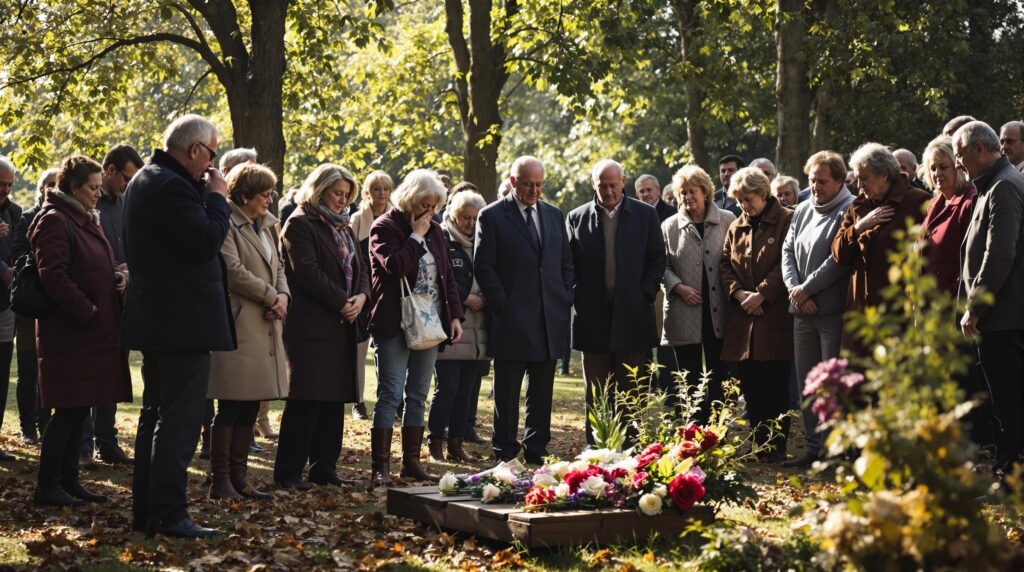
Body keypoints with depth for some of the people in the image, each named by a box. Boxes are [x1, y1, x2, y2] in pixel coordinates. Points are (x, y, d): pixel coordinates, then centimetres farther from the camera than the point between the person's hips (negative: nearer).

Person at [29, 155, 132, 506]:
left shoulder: (86, 220, 19)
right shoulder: (54, 221, -11)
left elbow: (99, 268, 27)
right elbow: (53, 276, -20)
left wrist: (119, 278, 4)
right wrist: (88, 312, -18)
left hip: (94, 332, 9)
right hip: (69, 332, -9)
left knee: (78, 410, 11)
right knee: (68, 410, -7)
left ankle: (69, 481, 17)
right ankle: (48, 487, -1)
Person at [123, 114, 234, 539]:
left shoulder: (143, 181, 16)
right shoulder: (172, 186, -17)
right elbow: (208, 241, -20)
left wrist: (205, 195, 10)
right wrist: (217, 196, -10)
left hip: (155, 320, 11)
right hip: (184, 321, -11)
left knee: (155, 415, 15)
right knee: (180, 420, -8)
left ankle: (145, 511, 20)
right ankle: (168, 515, -8)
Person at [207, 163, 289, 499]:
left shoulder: (264, 227, 19)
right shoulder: (226, 225, -10)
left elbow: (277, 266, 20)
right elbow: (235, 272, -17)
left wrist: (283, 295, 0)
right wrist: (271, 297, -10)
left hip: (265, 327, 9)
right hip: (238, 324, -9)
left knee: (250, 408, 10)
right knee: (231, 407, -5)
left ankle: (238, 476, 16)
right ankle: (221, 480, 1)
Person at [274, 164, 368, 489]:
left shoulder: (343, 227, 20)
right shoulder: (299, 224, -6)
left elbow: (359, 268, 17)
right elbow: (308, 273, -16)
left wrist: (361, 296, -3)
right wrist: (341, 302, -14)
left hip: (342, 326, 8)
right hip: (310, 325, -8)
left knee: (335, 398, 8)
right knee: (306, 399, -8)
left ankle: (324, 467, 15)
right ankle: (287, 471, -1)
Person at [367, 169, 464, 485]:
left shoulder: (435, 231, 13)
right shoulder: (384, 227, -6)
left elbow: (447, 275, 17)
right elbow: (394, 267, -22)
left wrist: (455, 315, 8)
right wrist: (416, 236, -13)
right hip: (395, 325, -6)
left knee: (418, 396, 9)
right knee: (390, 394, -7)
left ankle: (411, 461, 16)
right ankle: (381, 466, -4)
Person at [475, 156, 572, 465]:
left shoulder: (554, 215, 13)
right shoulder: (492, 216, -3)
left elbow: (566, 263, 17)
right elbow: (484, 267, -6)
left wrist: (565, 301, 5)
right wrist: (502, 306, -11)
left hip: (550, 320, 5)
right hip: (513, 320, -5)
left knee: (542, 392, 10)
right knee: (507, 392, 2)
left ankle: (536, 451, 19)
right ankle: (505, 452, 11)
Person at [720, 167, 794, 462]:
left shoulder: (786, 221, -3)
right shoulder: (735, 228, 17)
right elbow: (725, 266, 13)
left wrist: (761, 293, -14)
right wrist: (738, 293, -5)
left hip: (775, 316, -6)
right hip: (742, 320, 6)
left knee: (775, 385, -4)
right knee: (750, 385, 7)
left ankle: (777, 446, 3)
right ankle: (759, 445, 14)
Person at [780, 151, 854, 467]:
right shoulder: (803, 211, 16)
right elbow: (788, 251, 13)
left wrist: (806, 289, -11)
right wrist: (794, 289, -4)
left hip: (834, 310, -8)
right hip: (803, 311, 8)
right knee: (806, 382, 11)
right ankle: (813, 447, 19)